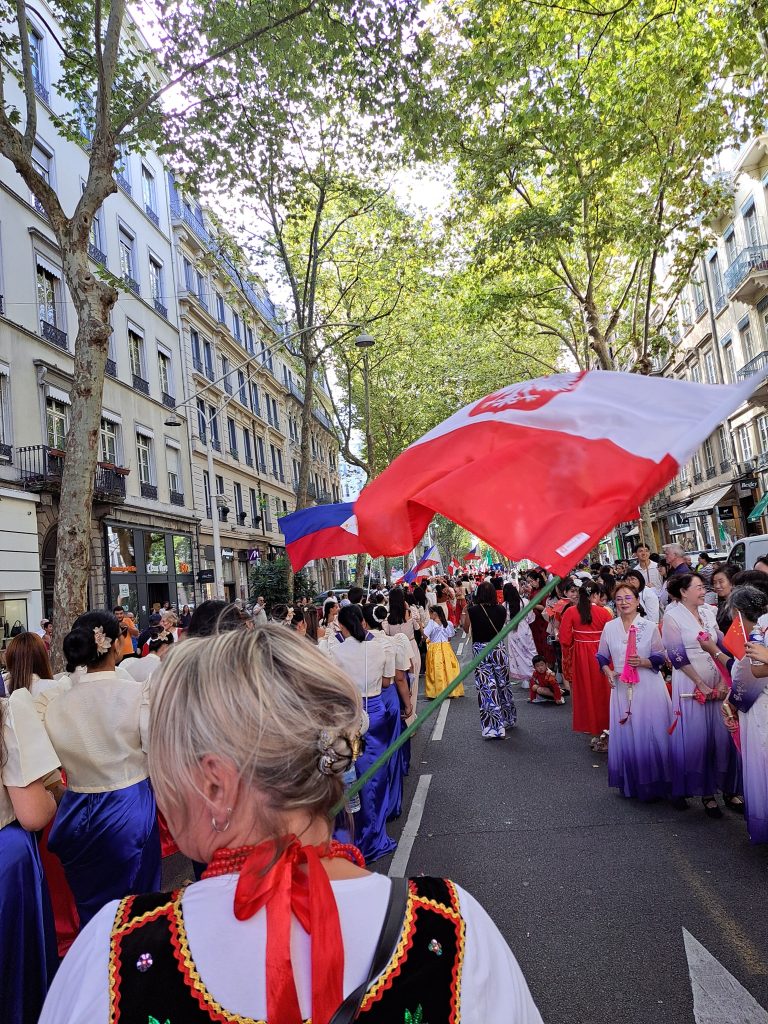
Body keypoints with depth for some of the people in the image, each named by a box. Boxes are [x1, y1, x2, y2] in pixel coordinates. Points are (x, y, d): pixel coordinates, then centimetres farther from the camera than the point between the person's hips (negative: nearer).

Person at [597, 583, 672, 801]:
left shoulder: (650, 626, -3)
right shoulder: (609, 627, 4)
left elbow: (660, 657, 1)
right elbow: (602, 656, 13)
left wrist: (643, 662, -16)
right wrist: (609, 672, -5)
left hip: (648, 687, -2)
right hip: (621, 687, 3)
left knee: (649, 735, 1)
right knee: (625, 736, 7)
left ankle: (652, 785, 16)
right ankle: (629, 783, 22)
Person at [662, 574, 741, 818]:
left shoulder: (708, 612, 8)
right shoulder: (672, 616, -7)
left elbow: (721, 648, 6)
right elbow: (678, 656, -11)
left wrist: (724, 681, -5)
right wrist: (701, 685, -12)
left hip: (717, 683, 5)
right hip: (690, 684, -4)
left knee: (723, 735, 4)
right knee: (695, 738, 0)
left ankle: (728, 788, 19)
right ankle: (705, 792, 14)